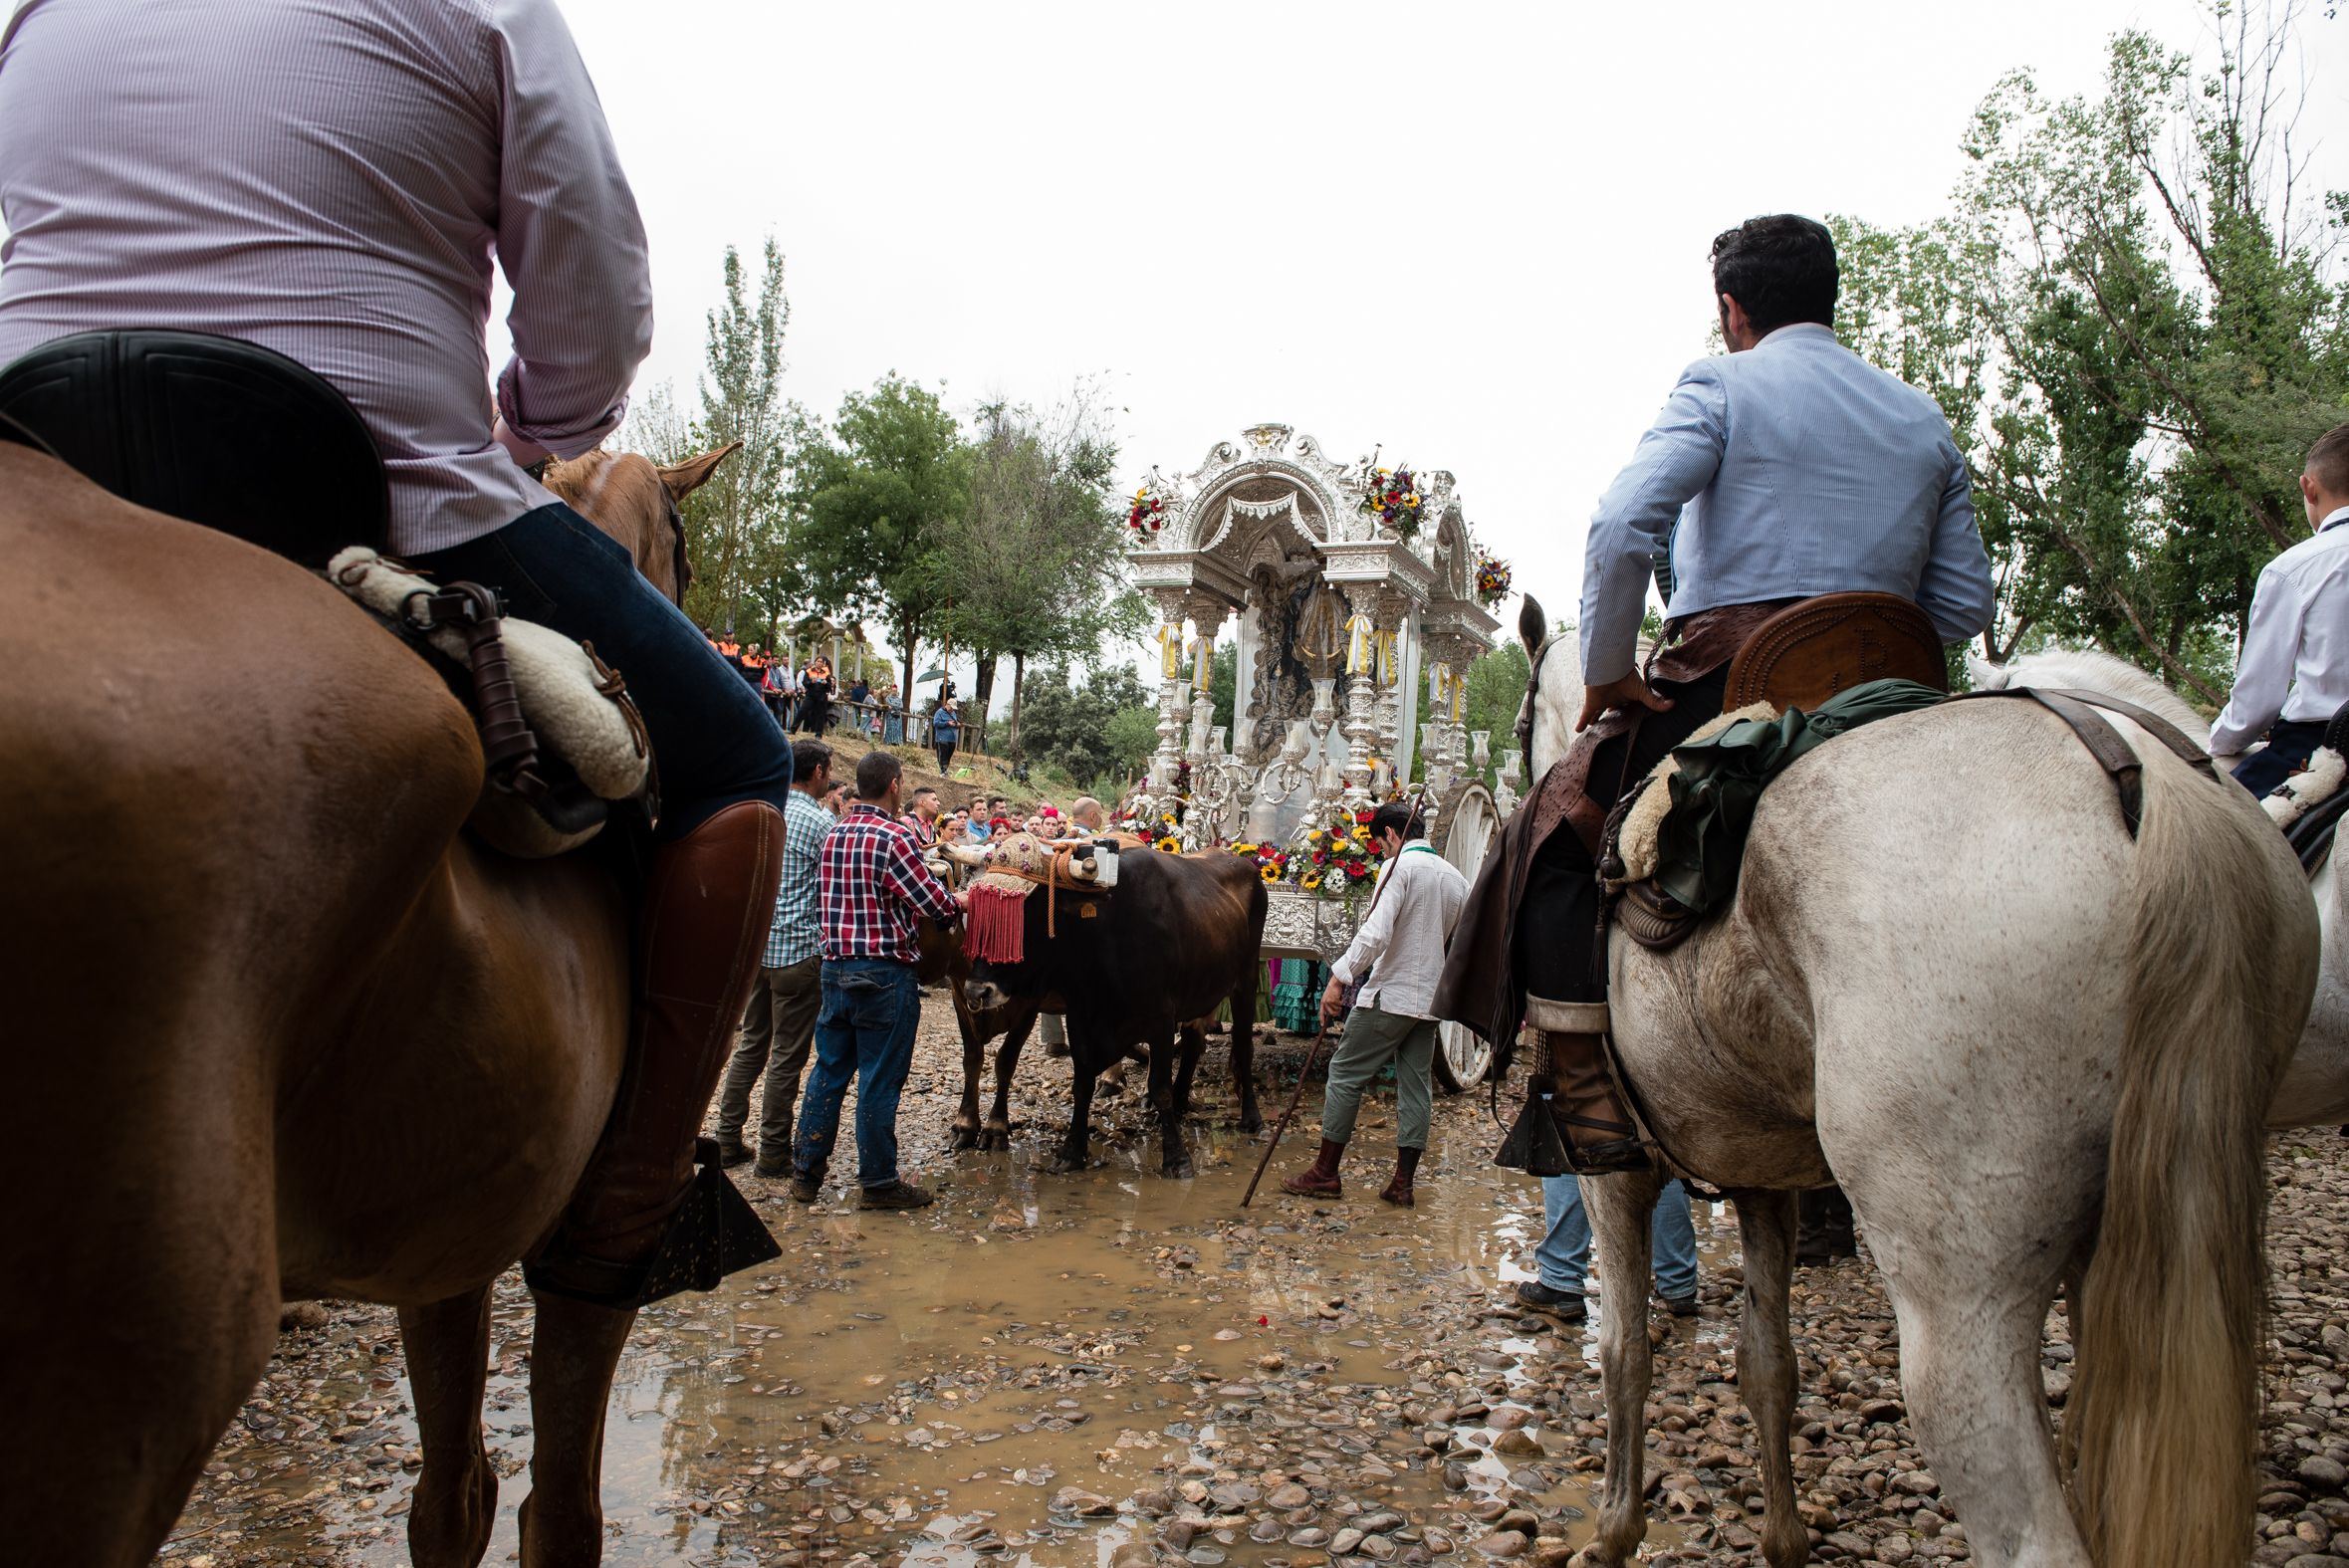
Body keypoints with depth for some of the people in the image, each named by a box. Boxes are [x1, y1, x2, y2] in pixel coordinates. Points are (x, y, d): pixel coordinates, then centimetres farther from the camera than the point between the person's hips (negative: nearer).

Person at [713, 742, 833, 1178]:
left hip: (757, 946, 7)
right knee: (788, 1056, 1)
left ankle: (727, 1140, 20)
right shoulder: (820, 822, -12)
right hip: (800, 950, -7)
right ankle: (773, 1153, 7)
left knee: (750, 1045, 16)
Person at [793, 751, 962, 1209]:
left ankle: (806, 1171, 21)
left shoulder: (833, 835, 7)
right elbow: (935, 903, -14)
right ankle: (878, 1182, 11)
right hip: (885, 973, -7)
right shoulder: (895, 837, -15)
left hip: (835, 966, 7)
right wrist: (960, 904, 6)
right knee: (880, 1080, 2)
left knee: (829, 1070, 15)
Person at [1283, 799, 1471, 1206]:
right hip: (1431, 1000, 7)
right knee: (1416, 1086, 10)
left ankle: (1325, 1173, 6)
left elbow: (1376, 932, -23)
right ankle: (1403, 1182, 12)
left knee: (1345, 1075, 2)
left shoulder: (1399, 866, -11)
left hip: (1390, 996, -7)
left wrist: (1340, 977, -23)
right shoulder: (1455, 877, 12)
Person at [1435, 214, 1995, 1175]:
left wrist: (1606, 672, -7)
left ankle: (1587, 1103, -1)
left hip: (1723, 683, -6)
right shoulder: (1926, 422, 17)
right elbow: (1964, 605, 13)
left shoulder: (1722, 385, 0)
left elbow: (1622, 528, -16)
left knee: (1555, 835, 8)